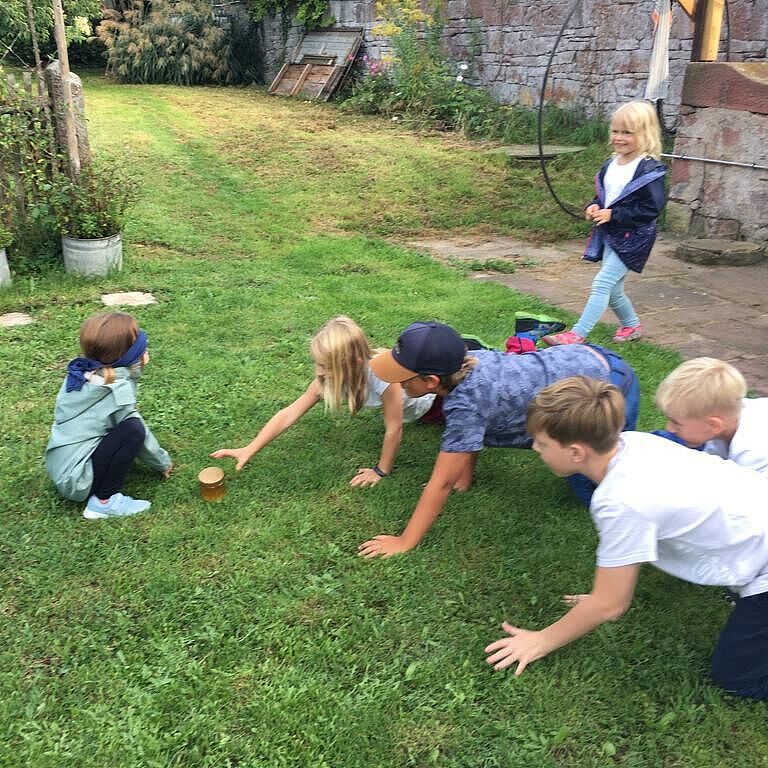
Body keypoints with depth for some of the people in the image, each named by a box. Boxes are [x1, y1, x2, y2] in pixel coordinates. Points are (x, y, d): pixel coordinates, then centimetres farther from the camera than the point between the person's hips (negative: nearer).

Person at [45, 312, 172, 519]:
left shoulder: (82, 372, 0)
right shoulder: (117, 389, -21)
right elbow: (141, 435, -9)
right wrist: (163, 463, 6)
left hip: (58, 469, 9)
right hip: (77, 480, -9)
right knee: (133, 430, -19)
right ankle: (104, 502, -10)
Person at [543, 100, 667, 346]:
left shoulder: (649, 170, -16)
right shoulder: (611, 165, 8)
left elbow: (651, 208, -20)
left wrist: (614, 214, -22)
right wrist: (595, 206, -1)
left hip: (632, 238, -8)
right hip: (609, 235, 8)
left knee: (602, 283, -13)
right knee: (613, 289, 16)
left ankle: (577, 335, -13)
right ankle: (632, 325, 39)